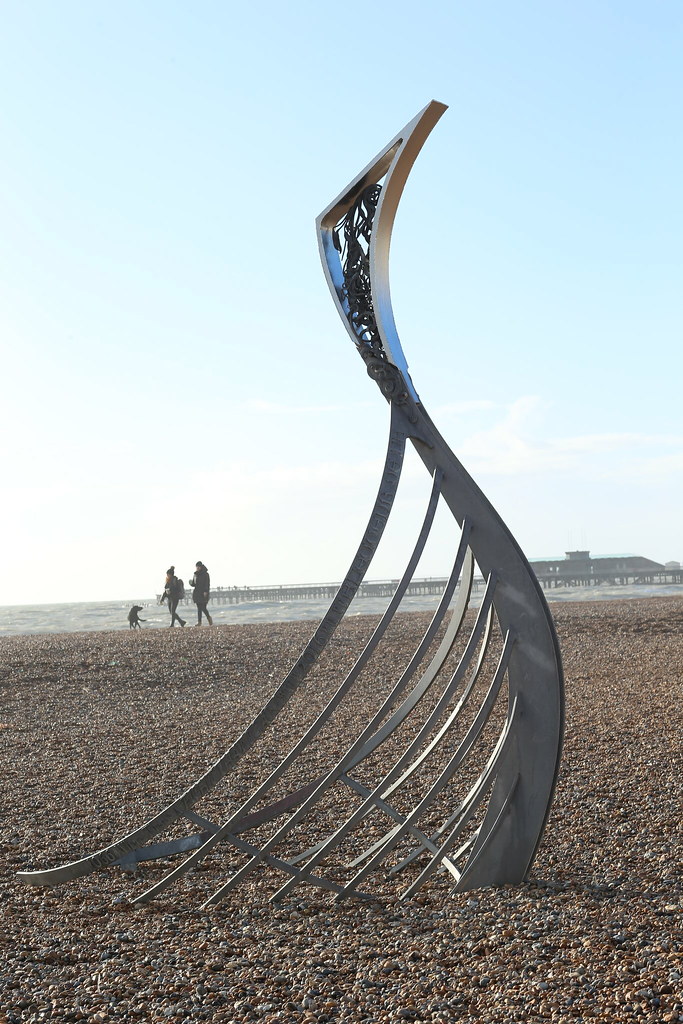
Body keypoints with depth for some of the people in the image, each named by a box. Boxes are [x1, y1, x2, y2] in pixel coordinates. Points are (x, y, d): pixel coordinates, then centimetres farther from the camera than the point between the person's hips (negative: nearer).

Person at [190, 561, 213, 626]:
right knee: (199, 608, 2)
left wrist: (206, 591, -20)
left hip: (203, 593, -6)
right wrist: (191, 583, -6)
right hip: (197, 593, 6)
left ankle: (209, 618, 9)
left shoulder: (205, 574, -4)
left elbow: (207, 583, -10)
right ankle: (199, 621, 0)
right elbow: (194, 584, 17)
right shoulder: (195, 574, 14)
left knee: (203, 607, -11)